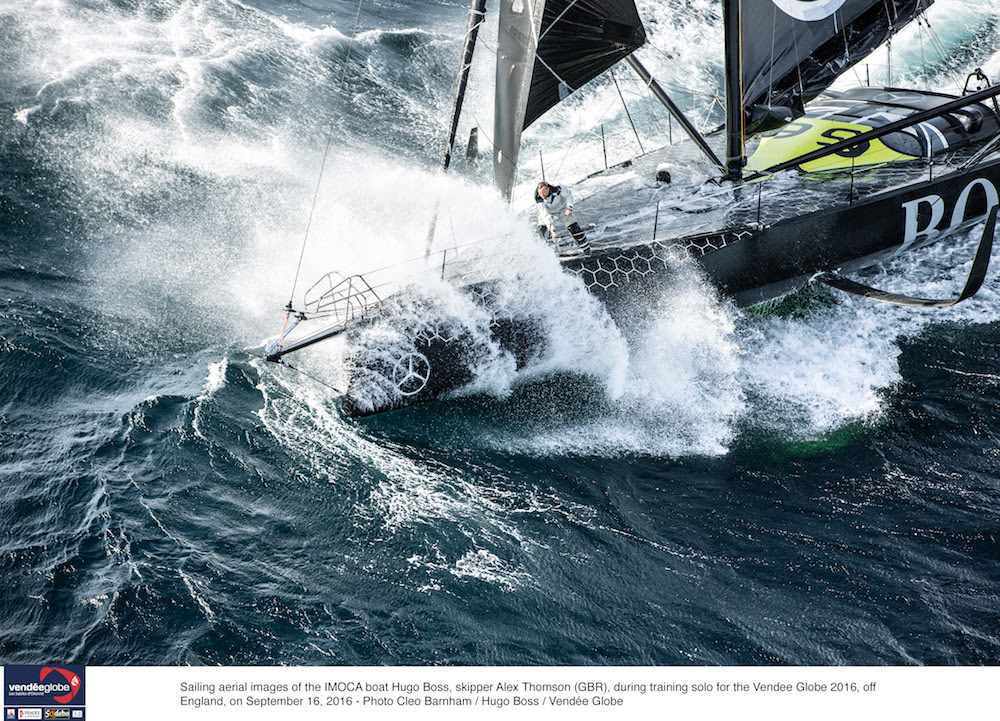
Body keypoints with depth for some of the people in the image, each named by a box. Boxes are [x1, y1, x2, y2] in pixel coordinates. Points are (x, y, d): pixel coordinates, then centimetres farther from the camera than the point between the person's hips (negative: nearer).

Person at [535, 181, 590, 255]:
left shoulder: (557, 190, -36)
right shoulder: (539, 199, -35)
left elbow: (568, 195, -14)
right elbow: (545, 215, -42)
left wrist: (569, 207, -28)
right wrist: (552, 229, -51)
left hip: (561, 209, -1)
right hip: (547, 211, 1)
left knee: (574, 228, -7)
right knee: (541, 229, -15)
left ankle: (586, 248, 9)